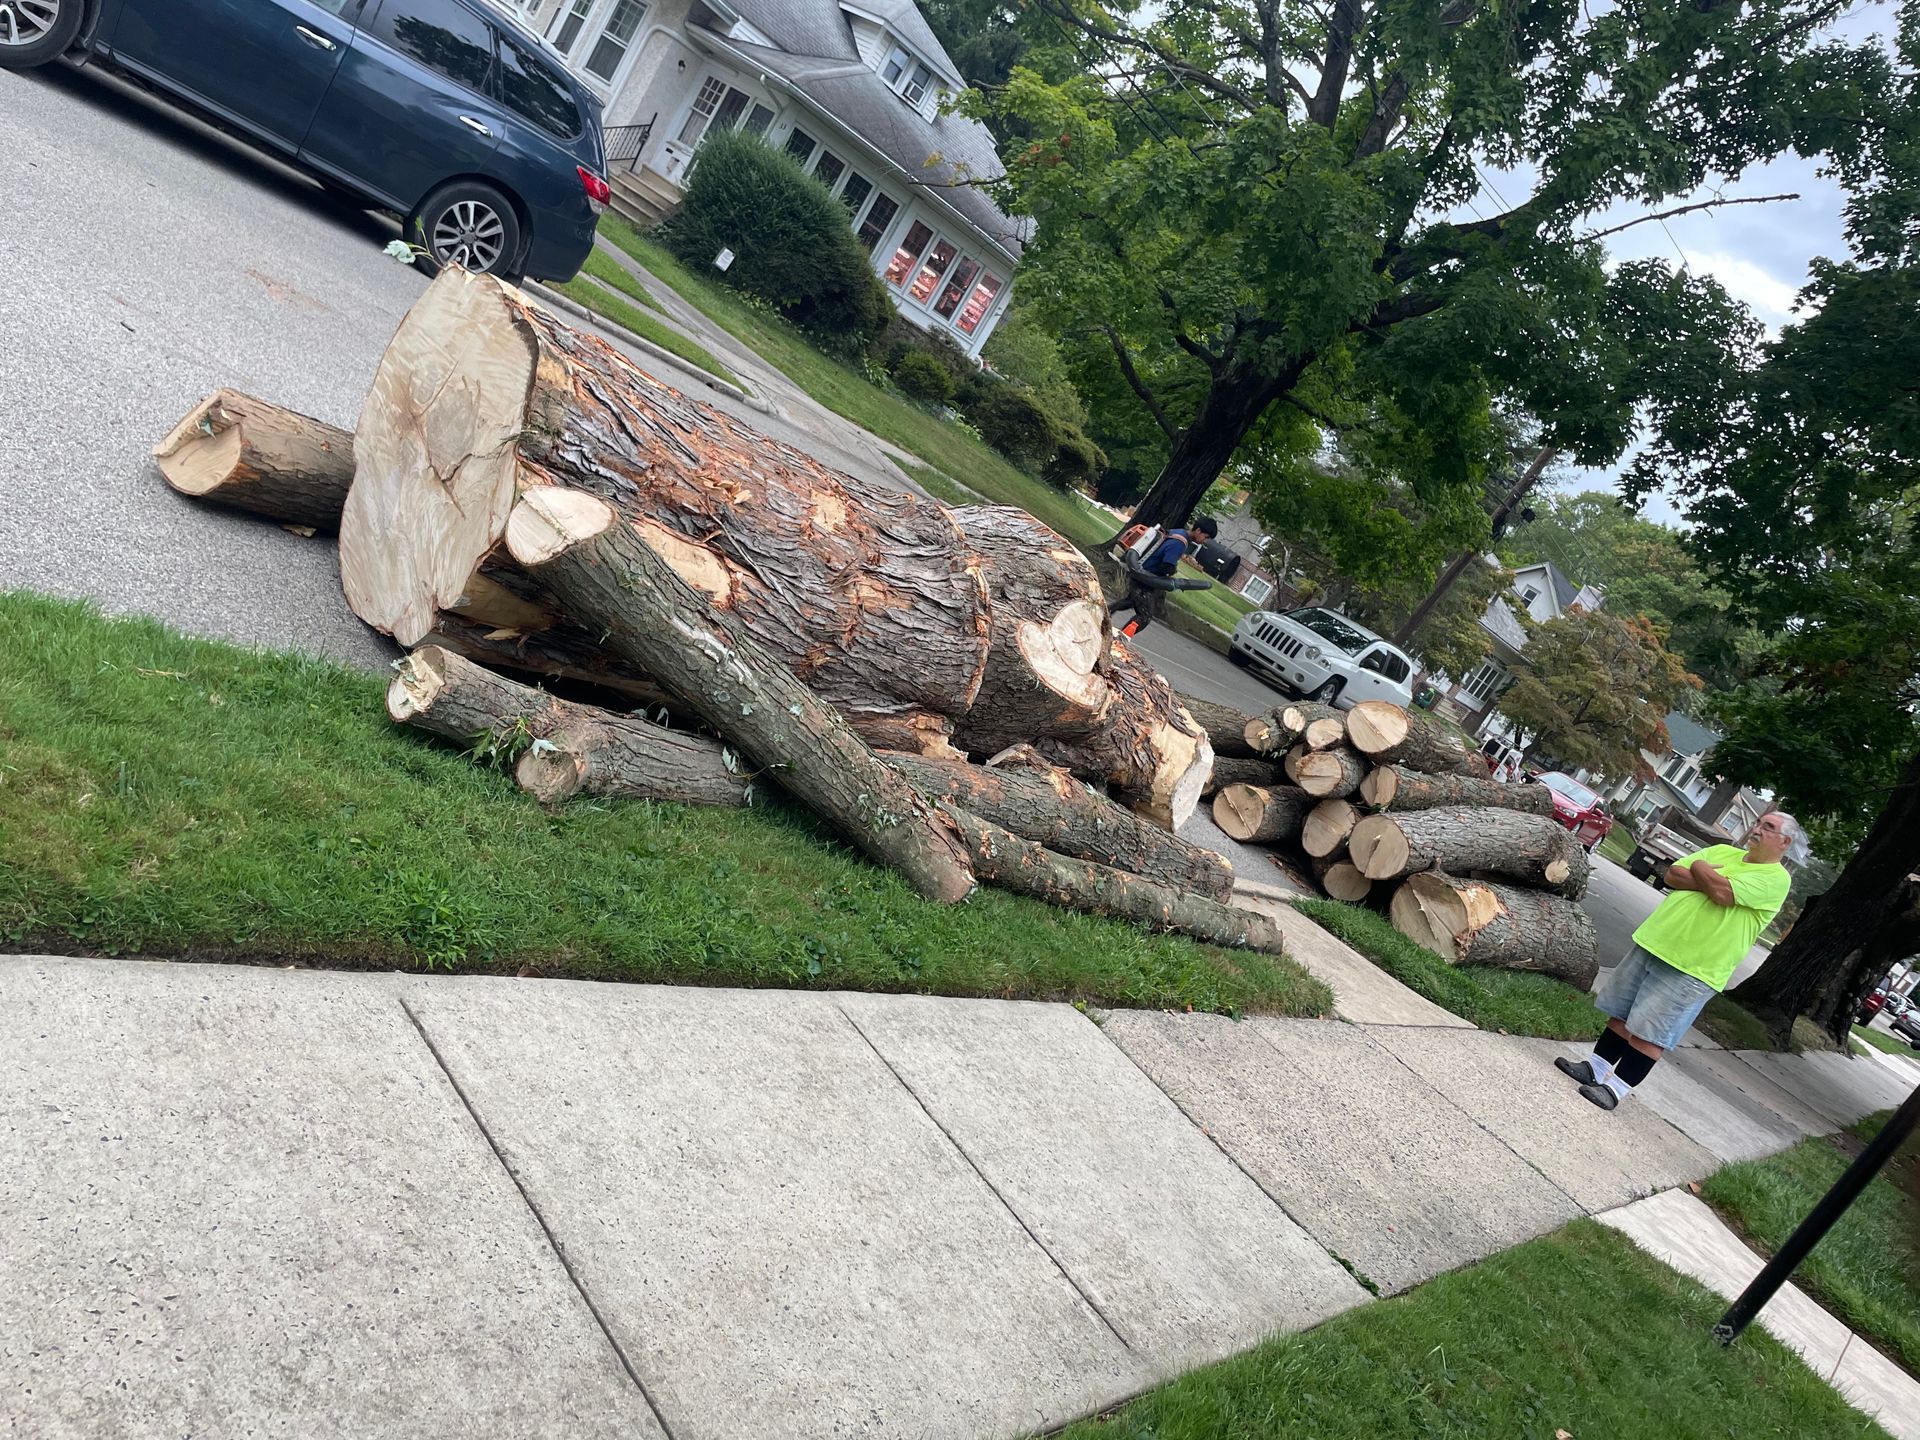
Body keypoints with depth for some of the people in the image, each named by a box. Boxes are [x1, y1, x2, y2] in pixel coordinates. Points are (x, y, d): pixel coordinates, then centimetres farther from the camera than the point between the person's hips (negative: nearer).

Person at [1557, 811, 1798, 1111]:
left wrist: (1700, 869, -3)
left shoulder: (1776, 878, -7)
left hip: (1692, 970, -6)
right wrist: (1710, 881, -10)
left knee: (1649, 1034, -5)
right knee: (1623, 1014, 13)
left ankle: (1616, 1088, 4)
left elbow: (1723, 893, -22)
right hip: (1653, 944, 6)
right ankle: (1595, 1068, 23)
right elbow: (1673, 874, 6)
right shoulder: (1723, 851, 14)